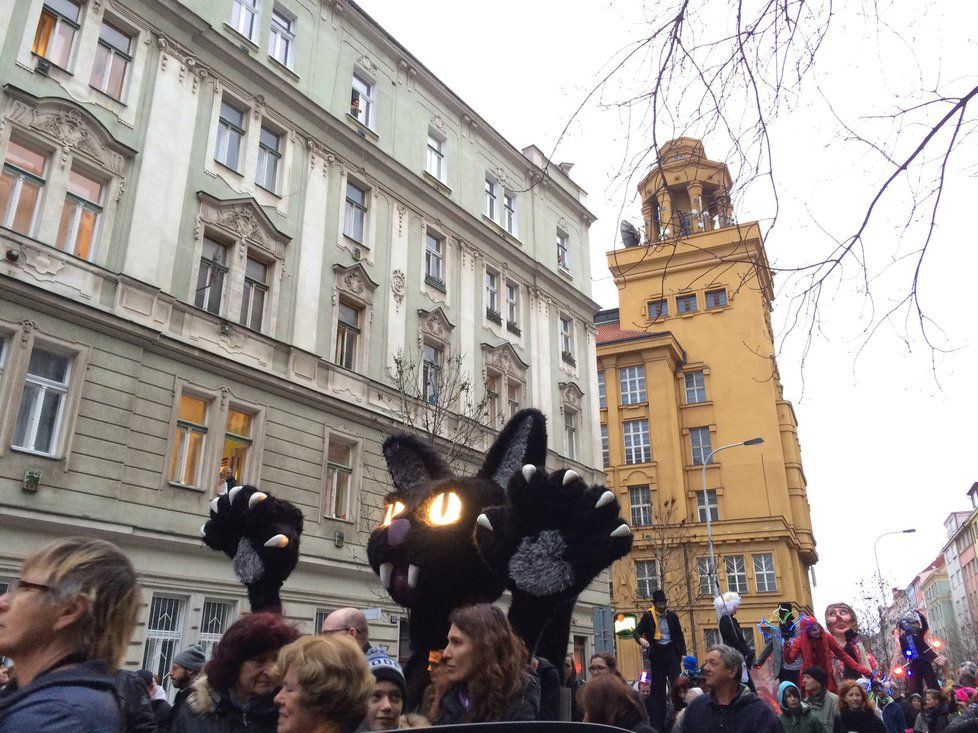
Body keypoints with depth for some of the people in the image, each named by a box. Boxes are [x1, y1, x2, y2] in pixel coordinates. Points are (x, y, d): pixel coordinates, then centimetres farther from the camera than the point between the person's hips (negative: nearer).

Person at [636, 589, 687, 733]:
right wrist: (641, 640, -27)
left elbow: (679, 635, 12)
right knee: (658, 686, 3)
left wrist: (683, 653, 4)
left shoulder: (672, 616, 4)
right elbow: (637, 631, -5)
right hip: (657, 653, -2)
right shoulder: (648, 616, -5)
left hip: (671, 651, 2)